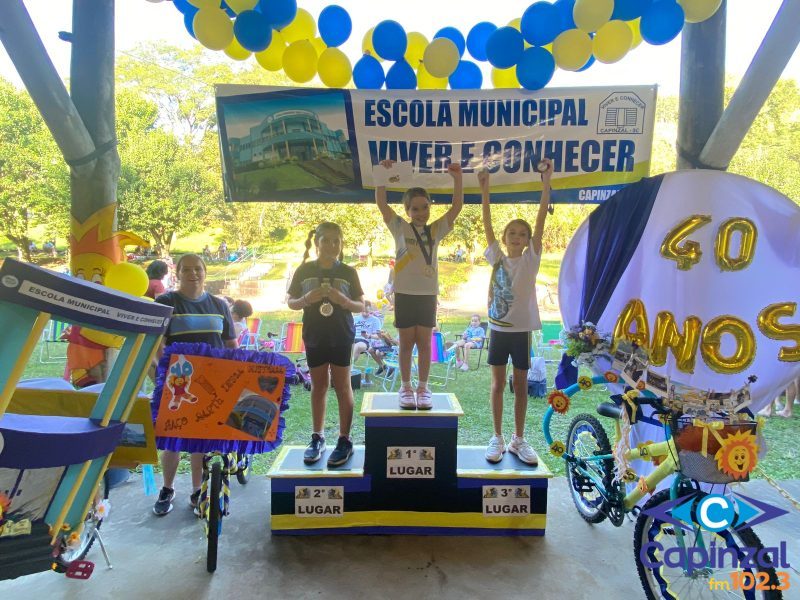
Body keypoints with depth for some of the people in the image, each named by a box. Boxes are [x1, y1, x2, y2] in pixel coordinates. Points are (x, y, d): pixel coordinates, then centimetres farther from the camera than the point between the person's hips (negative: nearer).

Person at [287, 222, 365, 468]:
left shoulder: (348, 272, -3)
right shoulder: (304, 270, -1)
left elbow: (361, 306, 0)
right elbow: (291, 302, 3)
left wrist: (343, 300, -20)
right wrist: (307, 299, -18)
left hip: (342, 337, -1)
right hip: (314, 337, 2)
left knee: (342, 387, 4)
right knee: (318, 386, 12)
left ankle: (345, 440, 13)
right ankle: (317, 438, 24)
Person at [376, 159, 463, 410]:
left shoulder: (436, 230, 6)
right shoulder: (400, 228, 1)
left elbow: (457, 206, 0)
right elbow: (381, 203, -8)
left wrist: (457, 178, -10)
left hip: (428, 294, 2)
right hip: (405, 294, -2)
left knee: (424, 343, 7)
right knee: (406, 342, 7)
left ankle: (423, 388, 17)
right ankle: (406, 387, 18)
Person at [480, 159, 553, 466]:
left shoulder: (530, 260, -2)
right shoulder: (497, 258, 2)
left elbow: (540, 222, -10)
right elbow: (487, 226, -4)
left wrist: (546, 183, -17)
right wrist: (484, 189, -11)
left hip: (522, 329, -1)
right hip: (498, 328, 1)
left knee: (521, 385, 9)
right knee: (498, 384, 9)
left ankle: (518, 439, 21)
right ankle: (497, 437, 20)